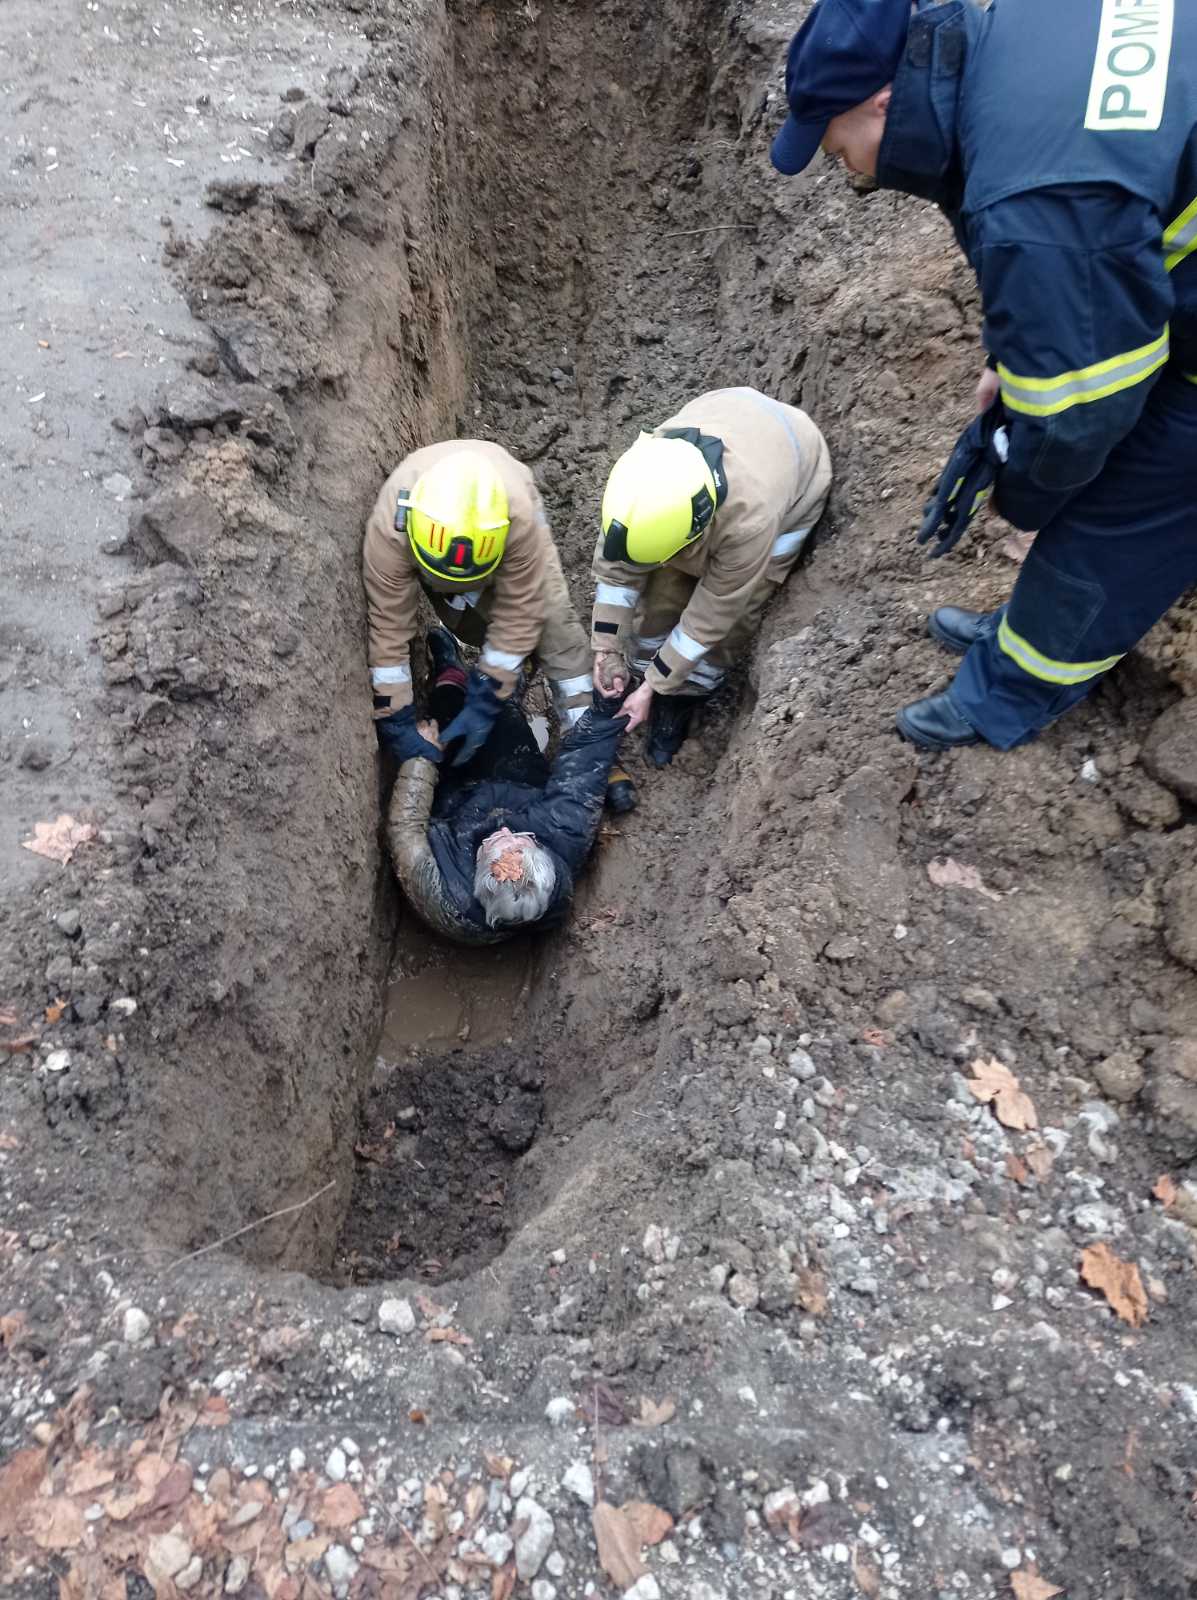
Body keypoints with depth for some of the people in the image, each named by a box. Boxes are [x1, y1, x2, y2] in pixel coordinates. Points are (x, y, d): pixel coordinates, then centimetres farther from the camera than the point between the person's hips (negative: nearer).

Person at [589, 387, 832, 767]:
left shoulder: (748, 522, -47)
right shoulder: (638, 468, -35)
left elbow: (711, 617, -32)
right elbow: (615, 566, -19)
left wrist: (654, 687, -24)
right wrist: (607, 648, -16)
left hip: (791, 489, -4)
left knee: (726, 620, -10)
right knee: (661, 596, -1)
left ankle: (678, 707, 13)